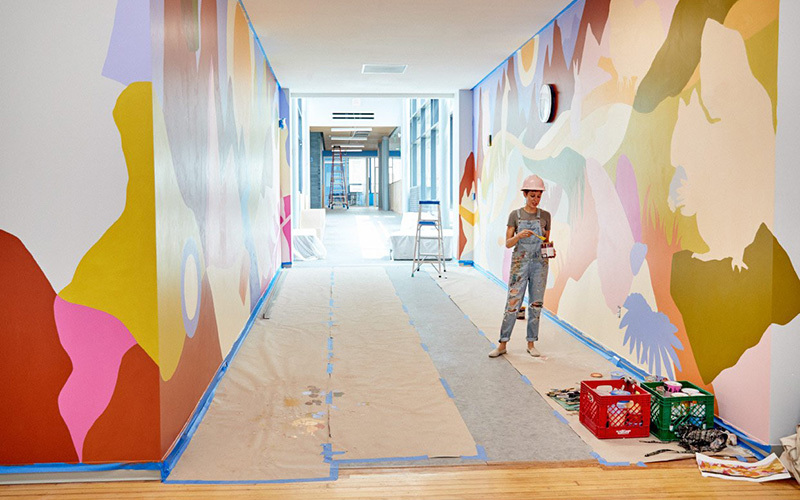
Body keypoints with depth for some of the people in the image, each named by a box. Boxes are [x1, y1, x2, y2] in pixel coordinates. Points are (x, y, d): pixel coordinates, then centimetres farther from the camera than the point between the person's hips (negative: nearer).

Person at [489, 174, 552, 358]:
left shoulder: (545, 216, 6)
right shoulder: (515, 215, 1)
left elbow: (546, 241, 12)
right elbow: (508, 243, -1)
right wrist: (519, 235, -21)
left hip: (540, 264, 2)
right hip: (520, 263, -2)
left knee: (536, 304, 5)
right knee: (512, 304, -3)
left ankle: (531, 344, 16)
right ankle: (502, 344, 4)